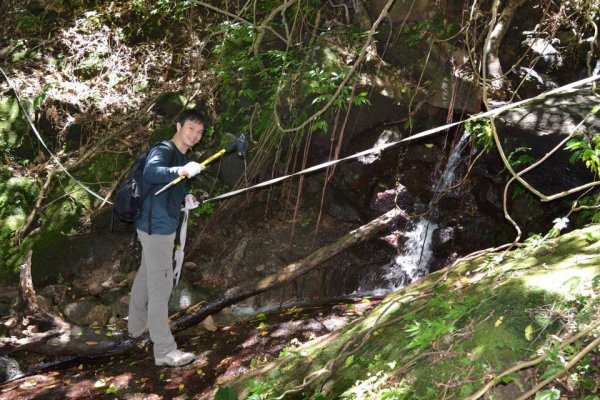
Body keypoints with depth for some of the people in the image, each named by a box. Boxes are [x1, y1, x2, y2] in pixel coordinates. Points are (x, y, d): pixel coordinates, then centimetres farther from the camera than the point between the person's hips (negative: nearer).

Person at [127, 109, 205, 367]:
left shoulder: (182, 157, 13)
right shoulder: (162, 151, -17)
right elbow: (150, 173, -39)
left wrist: (185, 198, 3)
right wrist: (181, 171, -54)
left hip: (161, 227, 10)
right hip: (156, 229, -10)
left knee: (146, 277, 22)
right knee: (160, 287, -9)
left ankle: (137, 326, 39)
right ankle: (164, 351, -6)